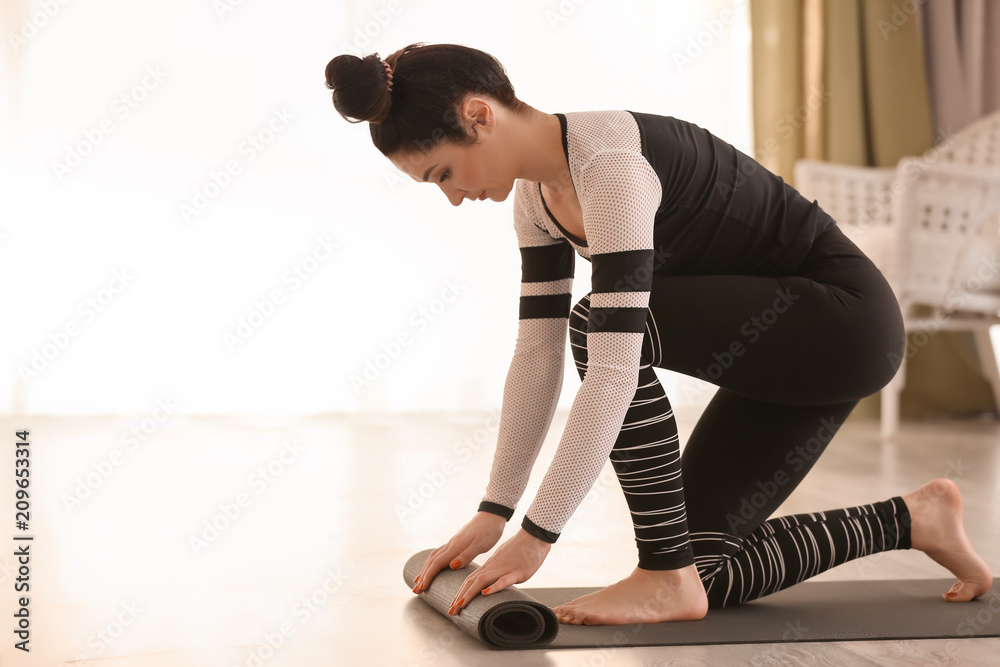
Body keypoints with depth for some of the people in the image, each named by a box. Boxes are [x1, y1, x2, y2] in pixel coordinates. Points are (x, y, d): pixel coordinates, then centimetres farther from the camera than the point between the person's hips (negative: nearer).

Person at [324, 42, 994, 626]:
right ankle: (915, 519, 20)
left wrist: (537, 536, -30)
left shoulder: (611, 165, -28)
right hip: (783, 340, 9)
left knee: (598, 323, -28)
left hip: (848, 320, -9)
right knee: (699, 562, 4)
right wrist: (493, 512, -1)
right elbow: (538, 353, 1)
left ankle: (665, 580, -13)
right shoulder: (536, 195, 0)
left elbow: (614, 369, -34)